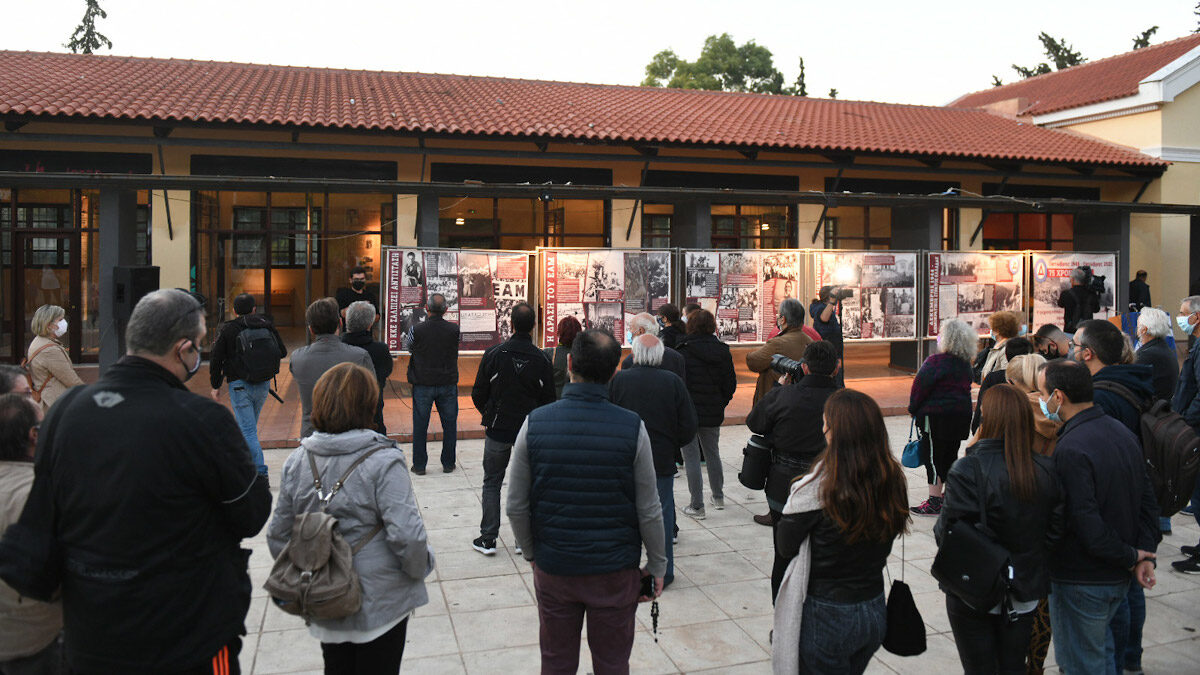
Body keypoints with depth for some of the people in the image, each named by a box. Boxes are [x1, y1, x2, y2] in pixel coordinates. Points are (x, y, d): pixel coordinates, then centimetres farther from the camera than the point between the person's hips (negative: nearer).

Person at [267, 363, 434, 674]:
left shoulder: (297, 461, -3)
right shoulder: (383, 462, -20)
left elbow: (278, 535, 4)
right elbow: (407, 535, -23)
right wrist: (422, 565, -3)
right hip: (380, 602, -5)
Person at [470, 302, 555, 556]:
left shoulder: (493, 354, -10)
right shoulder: (542, 360, -7)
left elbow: (478, 395, -4)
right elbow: (549, 401, 0)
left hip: (498, 430, -1)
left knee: (492, 483, 12)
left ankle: (488, 539, 14)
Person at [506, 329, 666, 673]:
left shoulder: (534, 423, -11)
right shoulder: (632, 427, -14)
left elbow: (516, 507, -4)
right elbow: (648, 511, -8)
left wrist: (531, 553, 13)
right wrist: (657, 566, 7)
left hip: (553, 568, 1)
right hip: (616, 569, -1)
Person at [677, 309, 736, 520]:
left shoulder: (684, 352, -14)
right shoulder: (723, 351, 0)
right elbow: (731, 383, 3)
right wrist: (722, 402, 16)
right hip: (713, 412, 5)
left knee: (691, 457, 1)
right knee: (712, 453, 22)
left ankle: (696, 506, 3)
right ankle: (718, 497, 34)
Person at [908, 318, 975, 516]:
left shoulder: (936, 362, -18)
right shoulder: (965, 364, 7)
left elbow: (920, 386, -16)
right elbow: (966, 387, 16)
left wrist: (913, 409, -1)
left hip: (937, 415, -8)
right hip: (961, 413, 8)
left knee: (933, 457, -2)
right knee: (950, 455, 17)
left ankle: (934, 502, 0)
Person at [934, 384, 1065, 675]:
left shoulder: (968, 470, -25)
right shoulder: (1047, 470, -7)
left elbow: (949, 533, -23)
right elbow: (1056, 531, -1)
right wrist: (1030, 559, 12)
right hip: (1026, 594, 5)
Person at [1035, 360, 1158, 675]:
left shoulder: (1070, 449, -26)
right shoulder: (1123, 432, 4)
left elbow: (1086, 525, -27)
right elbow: (1148, 500, 8)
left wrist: (1130, 556, -11)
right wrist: (1145, 555, 1)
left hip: (1081, 582, -9)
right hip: (1118, 578, 9)